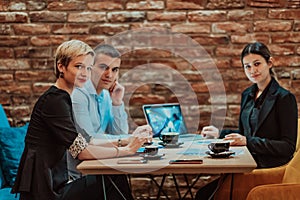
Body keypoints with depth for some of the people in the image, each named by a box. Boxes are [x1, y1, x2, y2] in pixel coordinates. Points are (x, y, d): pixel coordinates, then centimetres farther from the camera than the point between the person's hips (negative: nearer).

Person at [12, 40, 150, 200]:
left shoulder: (62, 97, 15)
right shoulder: (55, 100, -16)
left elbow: (86, 140, 14)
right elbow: (82, 151, -20)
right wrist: (125, 150, -15)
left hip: (55, 183, 9)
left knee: (115, 178, -1)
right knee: (112, 182, -10)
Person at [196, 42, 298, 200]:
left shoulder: (284, 98, -8)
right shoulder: (247, 95, 15)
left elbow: (288, 146, -13)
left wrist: (248, 141, -18)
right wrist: (219, 133, 13)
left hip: (269, 166, -7)